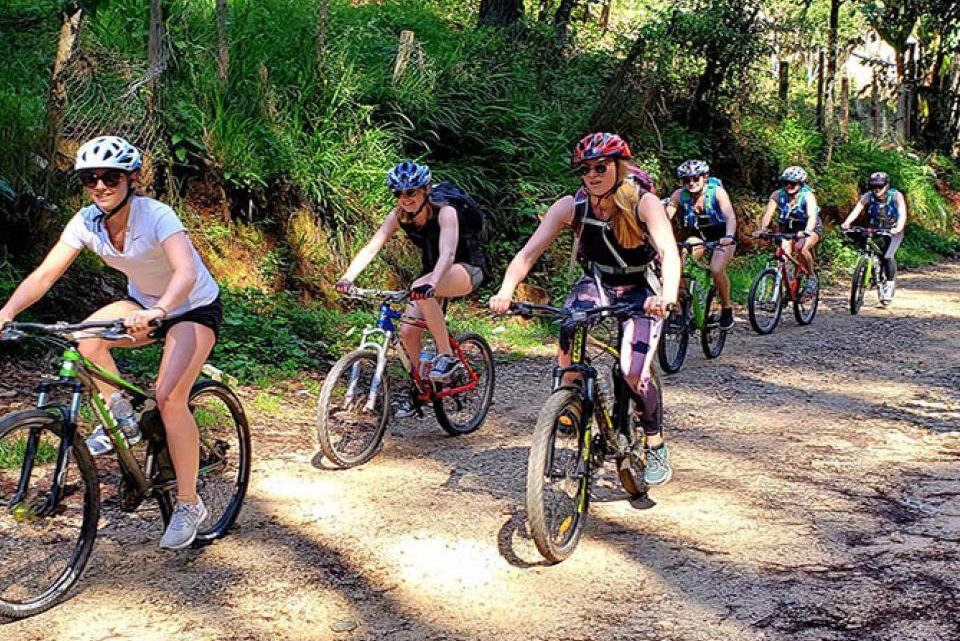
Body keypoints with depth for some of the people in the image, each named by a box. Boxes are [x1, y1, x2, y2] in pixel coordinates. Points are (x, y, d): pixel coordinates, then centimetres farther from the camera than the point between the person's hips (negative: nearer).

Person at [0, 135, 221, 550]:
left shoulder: (156, 216, -30)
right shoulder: (87, 222, -14)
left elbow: (186, 272, -45)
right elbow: (44, 275, -19)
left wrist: (157, 312, -64)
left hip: (194, 308, -5)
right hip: (143, 304, 5)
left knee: (168, 397, -22)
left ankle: (189, 505, -7)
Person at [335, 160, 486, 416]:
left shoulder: (445, 213, -28)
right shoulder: (398, 216, -12)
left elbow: (448, 253, -43)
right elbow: (371, 248, -20)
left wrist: (431, 284, -61)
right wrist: (347, 277, -37)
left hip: (467, 269, -6)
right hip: (432, 271, 6)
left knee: (421, 289, -36)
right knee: (408, 331, -10)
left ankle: (447, 356, -24)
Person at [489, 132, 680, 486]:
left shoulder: (643, 203, -24)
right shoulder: (571, 206, -18)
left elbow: (669, 252, -38)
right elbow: (529, 252, -24)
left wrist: (668, 295, -58)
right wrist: (506, 290, -42)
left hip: (640, 291, -2)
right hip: (596, 284, 2)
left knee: (633, 373, -19)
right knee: (568, 335, -31)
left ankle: (656, 445, 6)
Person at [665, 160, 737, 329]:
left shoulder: (717, 191, -23)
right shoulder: (679, 195, -15)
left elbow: (730, 216, -35)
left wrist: (729, 236, -54)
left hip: (722, 235, -3)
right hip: (697, 235, 4)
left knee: (716, 270, -26)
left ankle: (727, 308, -2)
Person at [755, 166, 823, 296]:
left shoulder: (807, 195, -23)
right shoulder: (777, 195, -15)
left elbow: (812, 215, -37)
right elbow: (768, 214, -26)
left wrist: (806, 231, -57)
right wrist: (762, 229, -45)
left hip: (811, 229, -3)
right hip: (789, 229, 3)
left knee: (801, 248, -32)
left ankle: (812, 277, -10)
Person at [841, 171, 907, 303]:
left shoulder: (896, 196, -22)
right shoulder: (868, 196, -18)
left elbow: (902, 213, -33)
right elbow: (857, 209, -32)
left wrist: (899, 227, -53)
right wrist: (847, 222, -51)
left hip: (893, 231, -3)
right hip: (875, 229, 3)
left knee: (888, 256, -22)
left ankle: (890, 283, -3)